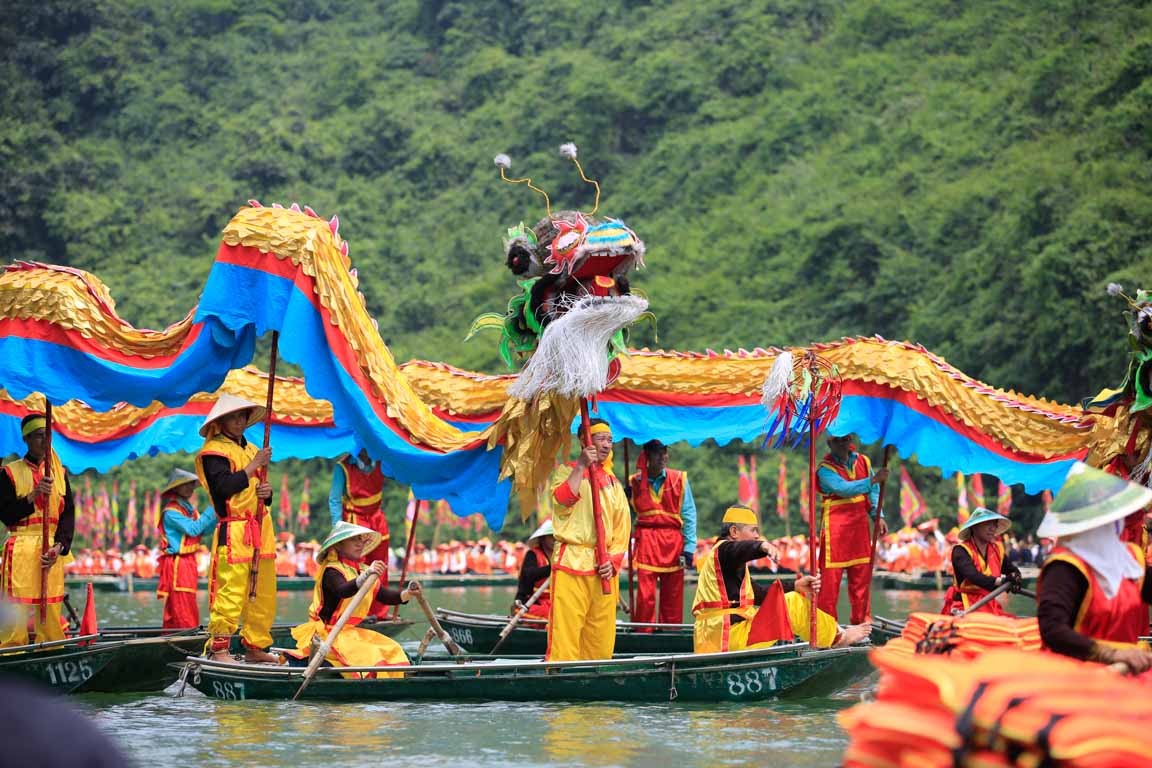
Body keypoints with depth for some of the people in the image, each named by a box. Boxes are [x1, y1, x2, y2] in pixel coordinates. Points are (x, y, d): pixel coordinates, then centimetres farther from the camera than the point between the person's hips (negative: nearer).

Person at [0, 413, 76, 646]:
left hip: (52, 550, 4)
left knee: (51, 617, 2)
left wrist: (60, 546, -6)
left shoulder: (59, 473, 14)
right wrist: (33, 496, -16)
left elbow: (68, 514, 8)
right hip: (21, 549, -4)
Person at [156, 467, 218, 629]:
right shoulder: (171, 512, -13)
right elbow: (193, 529, -20)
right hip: (177, 565, -9)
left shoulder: (190, 508, 14)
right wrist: (212, 509, -19)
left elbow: (205, 531, 9)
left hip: (189, 562, 9)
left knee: (173, 611, 12)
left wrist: (217, 514, -5)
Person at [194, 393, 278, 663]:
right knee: (231, 592, -13)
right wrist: (254, 466, -12)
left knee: (264, 593, 9)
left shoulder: (252, 450, 21)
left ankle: (255, 646, 17)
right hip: (233, 531, -8)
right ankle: (218, 648, -9)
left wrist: (267, 492, 2)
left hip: (261, 529, 8)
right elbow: (225, 486, -20)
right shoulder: (213, 452, -5)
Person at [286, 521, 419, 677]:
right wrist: (366, 575, -50)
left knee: (392, 650, -4)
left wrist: (407, 593, -11)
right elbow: (343, 591, -34)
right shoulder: (331, 571, -13)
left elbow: (384, 595, 7)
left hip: (350, 631, 9)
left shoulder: (364, 570, 13)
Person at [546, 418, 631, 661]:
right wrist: (582, 465, -15)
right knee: (566, 630, -13)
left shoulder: (613, 483, 20)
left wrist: (614, 560, 1)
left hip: (604, 567, 5)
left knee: (602, 638, 2)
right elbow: (563, 499, -15)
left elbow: (622, 528, 15)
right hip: (572, 561, -5)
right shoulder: (567, 471, 7)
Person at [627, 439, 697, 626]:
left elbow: (689, 516, 4)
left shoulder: (679, 479, 4)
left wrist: (689, 548, -3)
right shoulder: (635, 482, 7)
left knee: (673, 598, 2)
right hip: (646, 542, 0)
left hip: (673, 542, 0)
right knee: (645, 596, -6)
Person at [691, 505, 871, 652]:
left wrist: (795, 588, 9)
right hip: (729, 636, -11)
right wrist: (762, 546, -53)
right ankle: (838, 638, 5)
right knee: (793, 604, -9)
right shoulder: (723, 550, -6)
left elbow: (758, 595, 21)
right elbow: (740, 550, -32)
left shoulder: (735, 565, 26)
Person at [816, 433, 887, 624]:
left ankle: (860, 619, 21)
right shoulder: (825, 469, -11)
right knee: (831, 575, -6)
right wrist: (873, 480, -36)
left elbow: (873, 492, 16)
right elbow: (843, 488, -27)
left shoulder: (863, 461, 8)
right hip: (836, 527, -5)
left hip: (860, 525, 6)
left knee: (862, 573, 10)